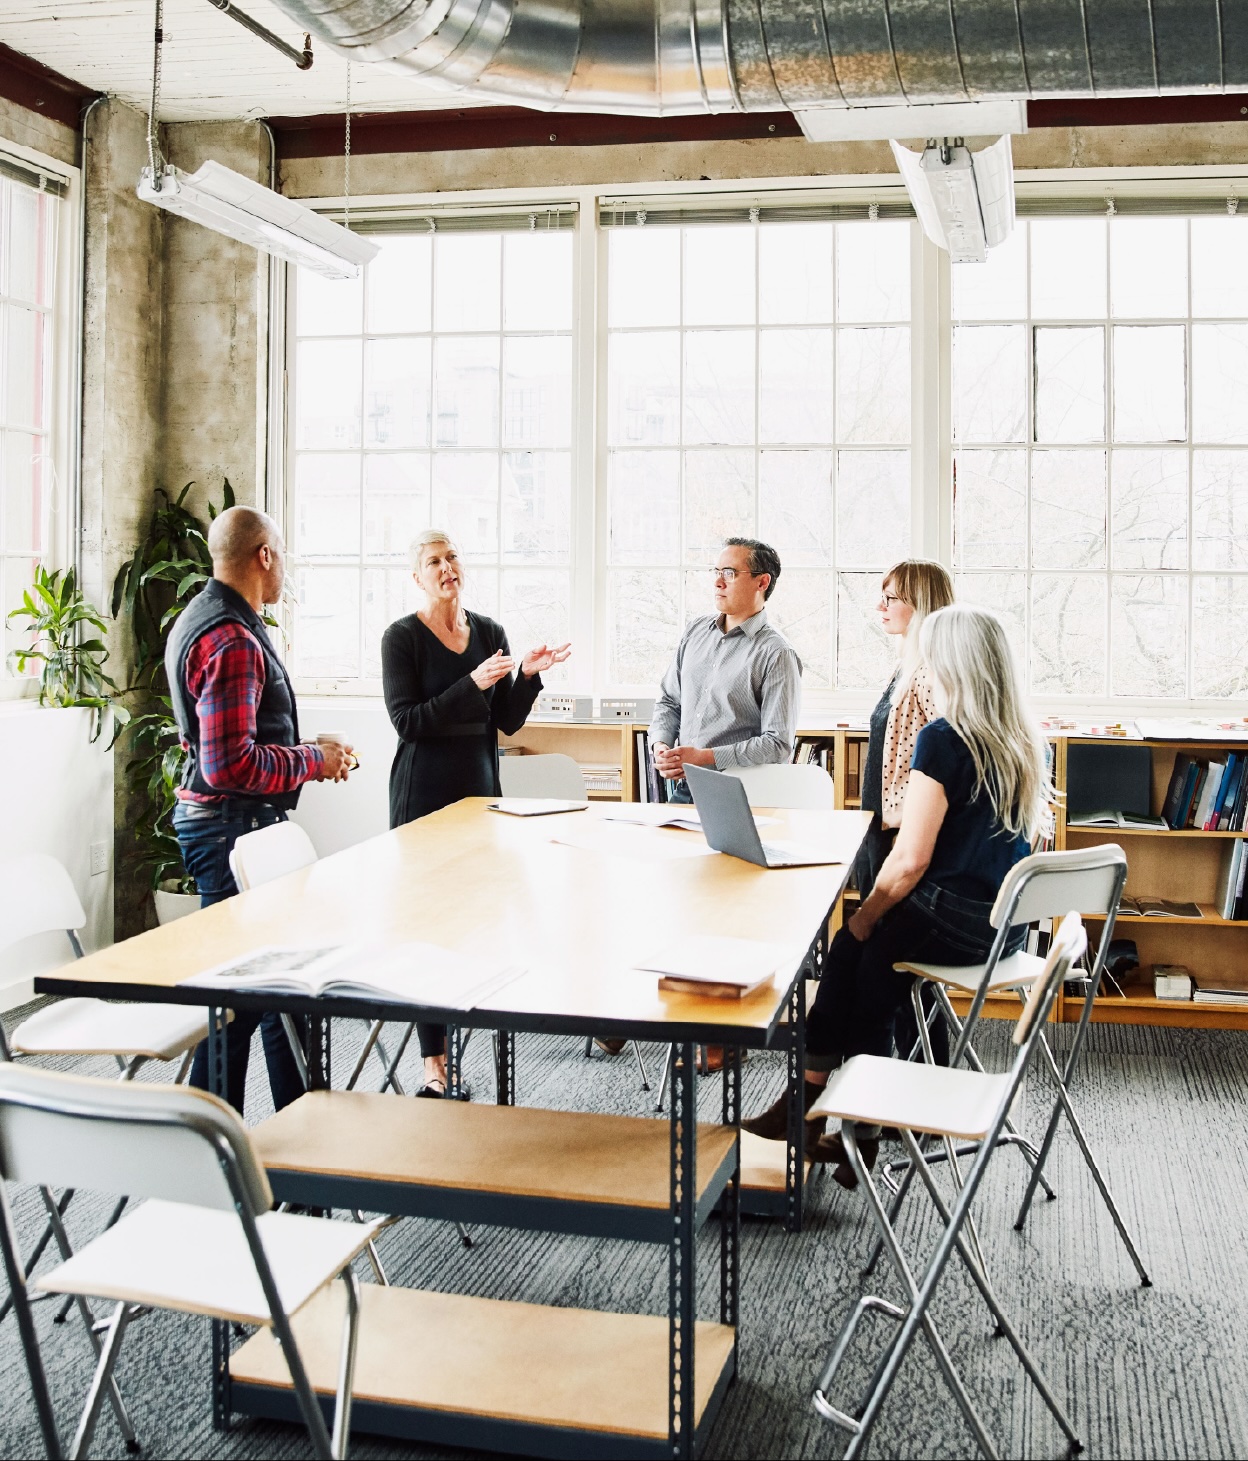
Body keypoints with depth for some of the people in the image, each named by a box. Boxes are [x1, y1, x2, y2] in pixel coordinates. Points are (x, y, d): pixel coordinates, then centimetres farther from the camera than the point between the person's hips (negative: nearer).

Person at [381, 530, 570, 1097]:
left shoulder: (489, 632, 9)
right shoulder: (402, 637, -5)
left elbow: (508, 722, 9)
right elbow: (407, 720, -14)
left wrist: (528, 676, -7)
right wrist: (473, 684, -21)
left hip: (480, 784, 5)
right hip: (424, 790, -5)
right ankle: (433, 1058, 4)